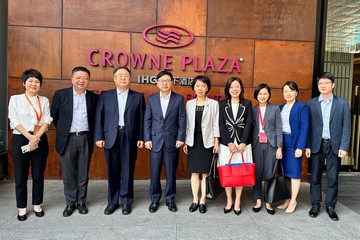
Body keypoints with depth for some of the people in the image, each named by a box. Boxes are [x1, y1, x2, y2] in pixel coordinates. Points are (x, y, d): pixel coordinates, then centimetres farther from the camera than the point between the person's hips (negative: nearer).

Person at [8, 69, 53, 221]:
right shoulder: (15, 99, 3)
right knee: (20, 176, 5)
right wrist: (30, 137, -16)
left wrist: (36, 137, -15)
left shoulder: (44, 100, 8)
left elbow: (47, 121, -1)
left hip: (40, 141, 2)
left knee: (38, 175, 9)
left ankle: (37, 205, 24)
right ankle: (22, 208, 19)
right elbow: (14, 122, -5)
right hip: (20, 140, -1)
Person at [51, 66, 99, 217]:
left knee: (83, 174, 9)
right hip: (67, 139, -1)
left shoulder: (94, 97, 3)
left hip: (85, 139, 1)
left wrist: (93, 135, 7)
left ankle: (81, 202, 24)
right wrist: (63, 131, 11)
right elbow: (54, 117, 7)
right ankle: (70, 203, 22)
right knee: (68, 174, 7)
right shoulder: (60, 94, -2)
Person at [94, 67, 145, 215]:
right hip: (111, 138, 1)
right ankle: (112, 202, 23)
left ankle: (126, 202, 20)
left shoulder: (138, 96, 6)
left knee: (128, 171, 6)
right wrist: (98, 137, -3)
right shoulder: (105, 95, 8)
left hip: (130, 138, -1)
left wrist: (141, 137, -4)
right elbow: (99, 117, 4)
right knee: (112, 171, 9)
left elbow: (141, 119, 3)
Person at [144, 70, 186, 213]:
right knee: (154, 172, 7)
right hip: (155, 140, 1)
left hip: (172, 141, -1)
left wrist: (180, 138, -7)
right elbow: (147, 120, 4)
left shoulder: (179, 98, 2)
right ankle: (155, 200, 22)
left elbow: (182, 120, 0)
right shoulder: (151, 98, 5)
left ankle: (170, 199, 24)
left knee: (171, 172, 8)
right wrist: (147, 139, -2)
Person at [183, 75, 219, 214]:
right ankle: (195, 200, 18)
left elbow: (215, 124, 0)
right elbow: (187, 123, 8)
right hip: (193, 141, 2)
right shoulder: (189, 103, 7)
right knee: (194, 172, 7)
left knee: (205, 172, 3)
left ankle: (203, 201, 14)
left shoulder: (214, 104, 0)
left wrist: (216, 142, -5)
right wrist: (185, 142, 5)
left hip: (207, 141, -2)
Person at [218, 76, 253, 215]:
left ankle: (237, 201, 15)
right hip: (226, 143, 1)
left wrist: (243, 143, -11)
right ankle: (229, 200, 16)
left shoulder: (247, 104, 7)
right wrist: (229, 143, -9)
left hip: (242, 142, 0)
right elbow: (221, 124, 0)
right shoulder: (223, 104, 7)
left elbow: (249, 124, 0)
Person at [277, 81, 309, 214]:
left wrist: (300, 147, -17)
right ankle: (287, 199, 22)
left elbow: (304, 128, -10)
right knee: (284, 172, 10)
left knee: (294, 172, 4)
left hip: (294, 143, -5)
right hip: (281, 143, 5)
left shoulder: (302, 107, -4)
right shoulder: (280, 108, 12)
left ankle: (293, 201, 16)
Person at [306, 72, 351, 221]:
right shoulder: (311, 104, 3)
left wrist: (343, 147, -7)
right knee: (315, 177, 7)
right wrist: (307, 146, -4)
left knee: (333, 178, 6)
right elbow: (307, 126, 2)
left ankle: (330, 206, 20)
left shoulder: (342, 103, 3)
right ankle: (315, 205, 20)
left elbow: (346, 127, 1)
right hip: (316, 145, 0)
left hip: (334, 145, 0)